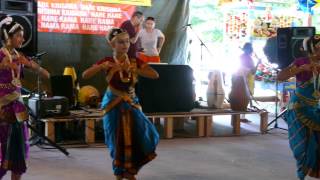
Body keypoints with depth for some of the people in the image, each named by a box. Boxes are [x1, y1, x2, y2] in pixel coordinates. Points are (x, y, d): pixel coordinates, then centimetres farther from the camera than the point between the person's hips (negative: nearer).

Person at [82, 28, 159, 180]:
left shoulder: (135, 61, -1)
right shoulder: (107, 62, -7)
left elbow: (155, 75, -12)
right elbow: (85, 75, -15)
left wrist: (134, 70, -23)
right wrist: (103, 66, -28)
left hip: (131, 104, 3)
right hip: (114, 105, -2)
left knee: (136, 136, -4)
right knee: (118, 139, 3)